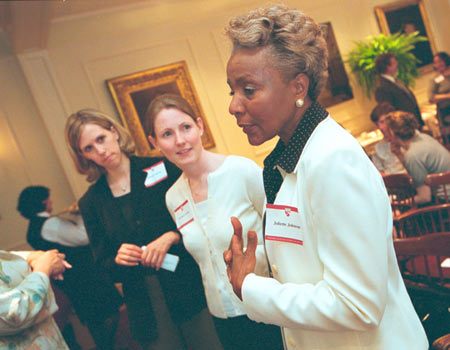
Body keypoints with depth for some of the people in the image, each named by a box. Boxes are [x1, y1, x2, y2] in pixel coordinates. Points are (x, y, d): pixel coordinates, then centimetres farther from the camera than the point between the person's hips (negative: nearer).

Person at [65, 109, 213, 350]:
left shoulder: (162, 168, -3)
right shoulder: (91, 203, 4)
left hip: (193, 285, -1)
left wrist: (170, 237, -18)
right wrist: (117, 259, -12)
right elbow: (103, 265, 9)